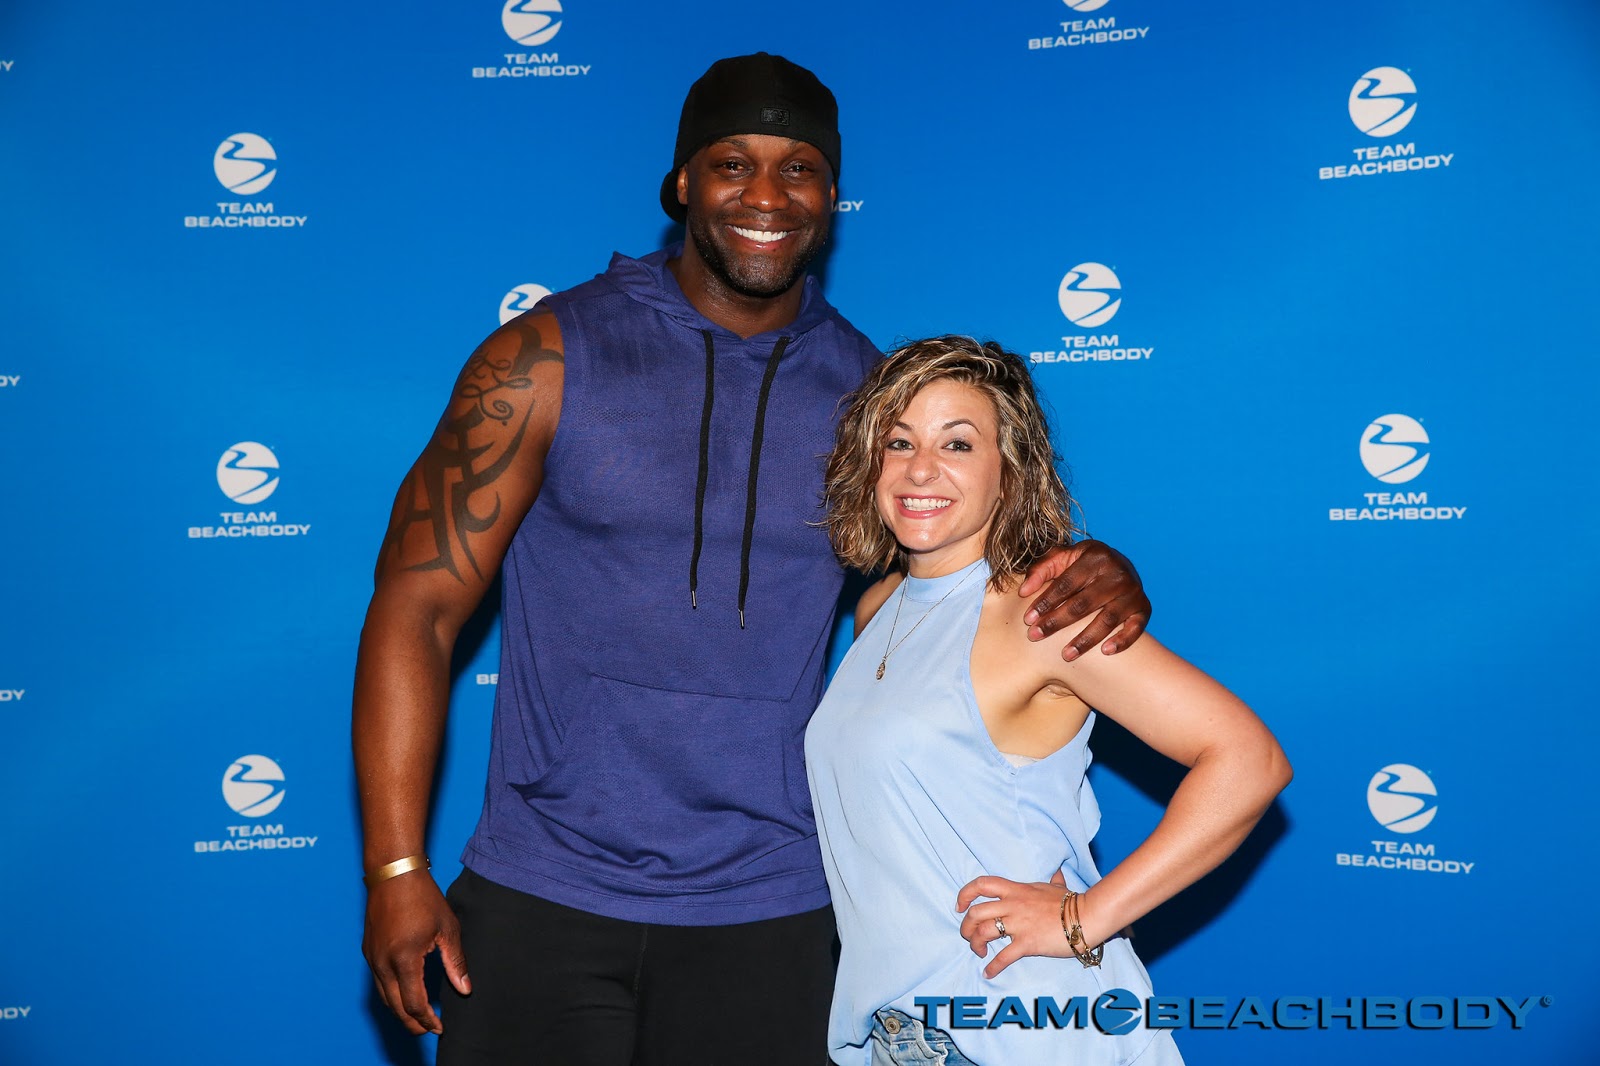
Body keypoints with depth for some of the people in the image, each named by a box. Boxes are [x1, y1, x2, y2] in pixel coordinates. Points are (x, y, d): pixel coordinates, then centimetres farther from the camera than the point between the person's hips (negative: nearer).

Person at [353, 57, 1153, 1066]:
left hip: (766, 911, 2)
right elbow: (419, 602, -5)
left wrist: (1098, 578, -15)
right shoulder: (550, 357, -4)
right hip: (540, 900, -1)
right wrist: (396, 867, -11)